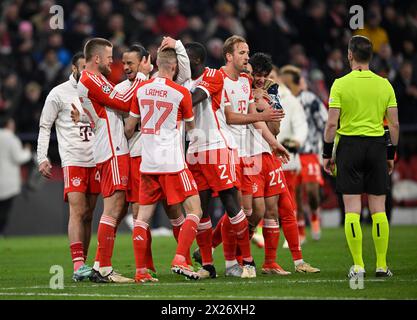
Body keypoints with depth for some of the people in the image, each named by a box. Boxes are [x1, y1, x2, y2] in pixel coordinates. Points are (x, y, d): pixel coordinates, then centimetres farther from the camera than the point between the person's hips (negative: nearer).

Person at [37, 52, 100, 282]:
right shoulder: (59, 94, -2)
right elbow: (44, 126, 0)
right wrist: (42, 158, -9)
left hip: (95, 161, 5)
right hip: (72, 161, -5)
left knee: (88, 215, 5)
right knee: (77, 212, -15)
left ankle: (82, 265, 9)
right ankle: (78, 265, -21)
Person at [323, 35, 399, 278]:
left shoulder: (340, 84, -5)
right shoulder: (384, 85, 3)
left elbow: (332, 123, -8)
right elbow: (394, 124, 4)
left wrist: (327, 153, 1)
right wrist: (391, 154, 14)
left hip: (349, 145, -2)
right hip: (377, 147, 2)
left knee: (352, 208, 0)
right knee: (378, 208, 6)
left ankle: (358, 265, -3)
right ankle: (382, 265, 5)